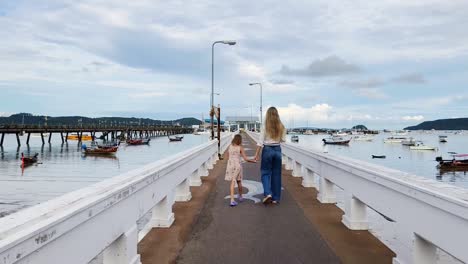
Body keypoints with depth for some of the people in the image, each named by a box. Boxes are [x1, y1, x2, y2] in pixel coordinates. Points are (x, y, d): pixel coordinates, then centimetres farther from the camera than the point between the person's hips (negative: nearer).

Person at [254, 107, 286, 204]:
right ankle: (275, 198, 15)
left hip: (267, 149, -3)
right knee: (276, 174, 10)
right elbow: (283, 140, 6)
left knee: (266, 172, 7)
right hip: (277, 150, 3)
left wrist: (257, 154, -6)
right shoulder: (281, 127, 1)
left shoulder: (265, 126, -8)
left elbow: (260, 142, -9)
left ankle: (268, 193, -11)